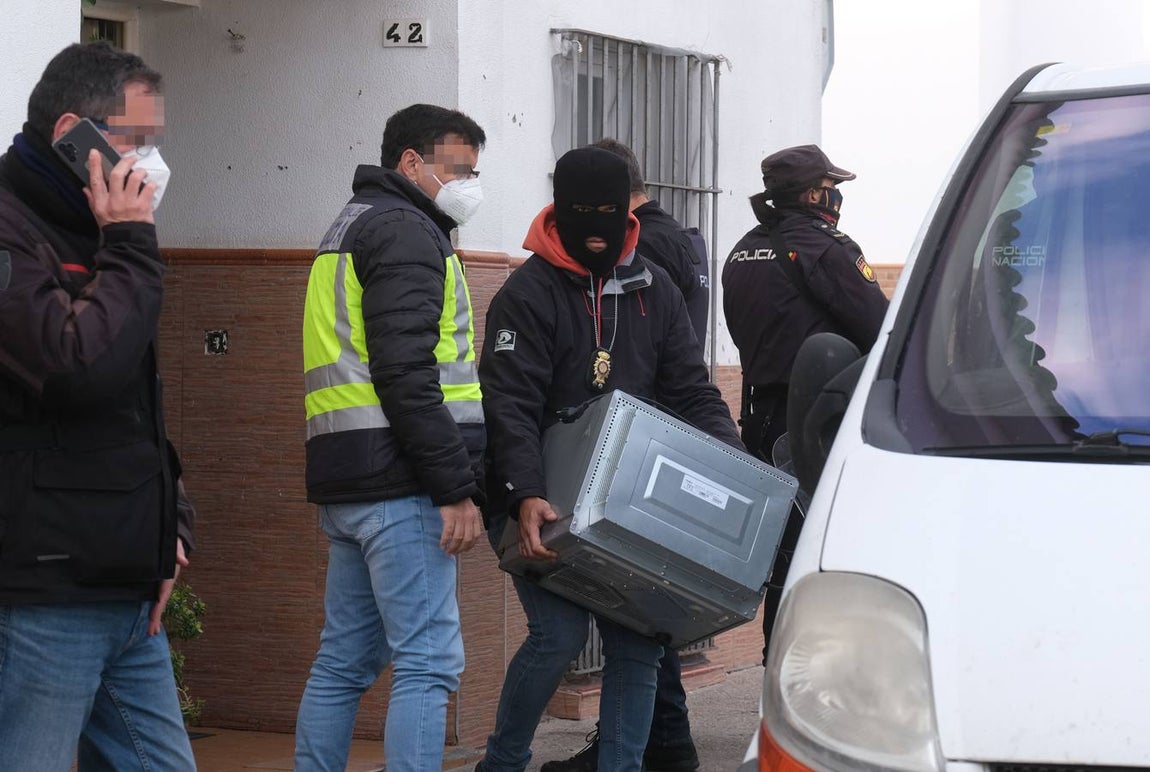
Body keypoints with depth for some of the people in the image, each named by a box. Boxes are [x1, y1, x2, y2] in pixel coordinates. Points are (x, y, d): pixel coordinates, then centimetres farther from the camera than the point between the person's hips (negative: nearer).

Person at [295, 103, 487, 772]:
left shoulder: (354, 227, 25)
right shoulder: (405, 231, -8)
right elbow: (405, 373, -19)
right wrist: (457, 488, -19)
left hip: (348, 486, 10)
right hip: (400, 487, -10)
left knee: (346, 662, 13)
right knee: (429, 664, -10)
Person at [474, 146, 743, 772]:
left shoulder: (653, 289, 9)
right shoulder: (528, 293, -8)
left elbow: (693, 392, 9)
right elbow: (511, 404, -17)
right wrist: (527, 496, -31)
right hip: (539, 505, -5)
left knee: (638, 642, 0)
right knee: (560, 632, -14)